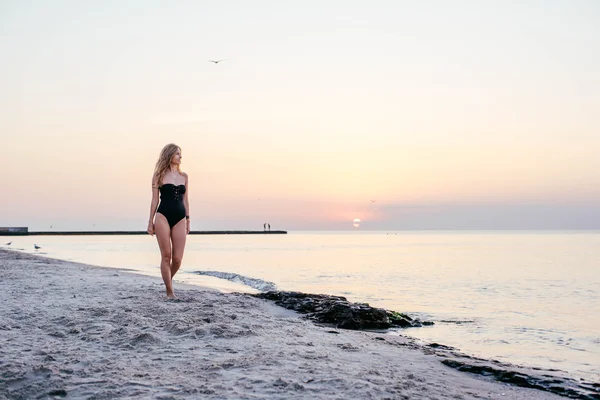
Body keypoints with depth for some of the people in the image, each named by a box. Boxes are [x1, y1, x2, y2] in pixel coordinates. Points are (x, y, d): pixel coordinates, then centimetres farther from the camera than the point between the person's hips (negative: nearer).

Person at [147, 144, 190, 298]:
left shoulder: (183, 176, 13)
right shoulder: (159, 175, 3)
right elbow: (155, 199, 3)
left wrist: (188, 220, 13)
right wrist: (150, 221, 0)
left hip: (180, 218, 3)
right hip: (163, 217, -3)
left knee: (177, 259, -2)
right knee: (166, 256, -3)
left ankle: (168, 280, 27)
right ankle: (170, 292, 5)